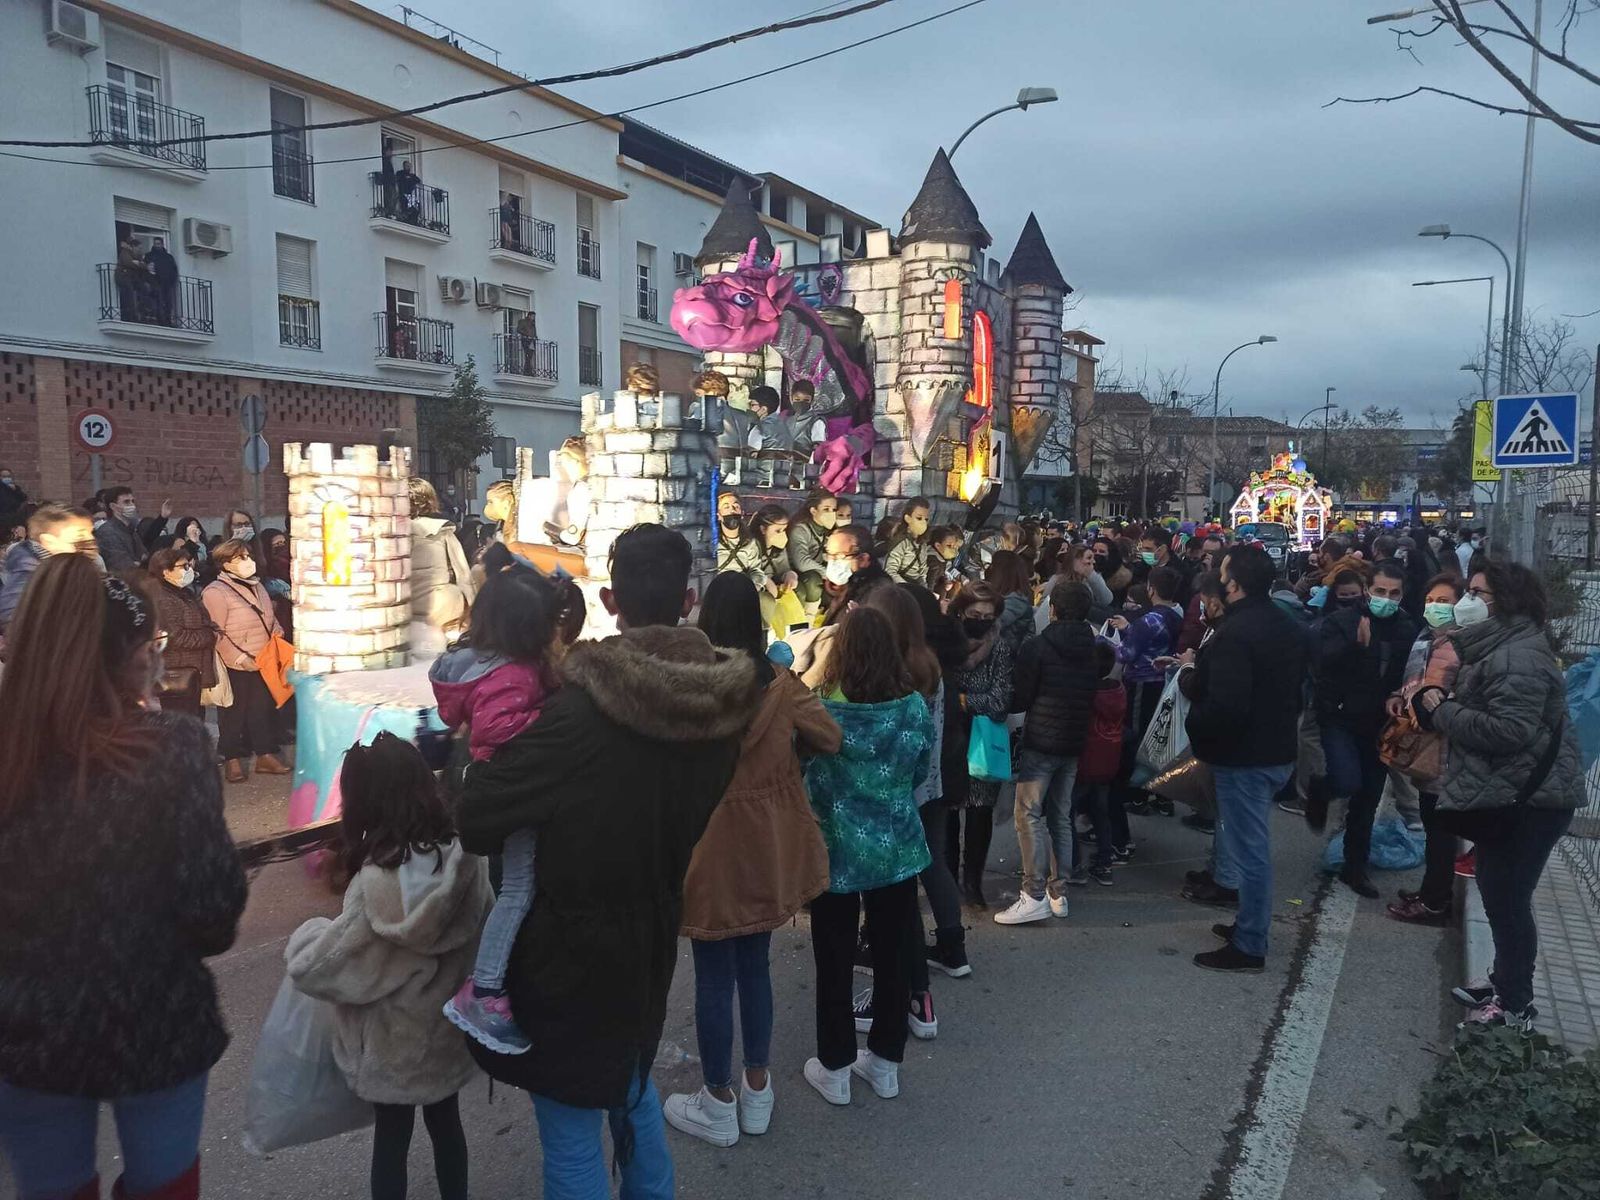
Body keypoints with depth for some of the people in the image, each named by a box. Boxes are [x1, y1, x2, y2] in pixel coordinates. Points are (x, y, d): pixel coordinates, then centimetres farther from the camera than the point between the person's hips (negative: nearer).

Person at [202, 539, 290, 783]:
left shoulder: (257, 587, 13)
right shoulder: (215, 592, -12)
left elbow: (272, 622, 22)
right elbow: (216, 634, -17)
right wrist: (241, 659, -22)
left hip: (263, 664, 7)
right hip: (235, 668, -7)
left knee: (264, 709, 10)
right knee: (234, 713, 5)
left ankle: (265, 755, 20)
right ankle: (233, 760, 16)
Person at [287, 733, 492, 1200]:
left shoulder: (377, 882, -29)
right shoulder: (466, 856, -17)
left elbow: (317, 966, -22)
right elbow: (485, 934, -5)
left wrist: (304, 936, -2)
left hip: (392, 1041, -4)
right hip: (449, 1027, 4)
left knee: (391, 1137, 18)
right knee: (445, 1123, 25)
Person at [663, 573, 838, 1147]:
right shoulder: (780, 683, -6)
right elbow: (830, 738, 0)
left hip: (711, 851, -4)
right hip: (769, 848, 4)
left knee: (714, 976, 9)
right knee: (756, 966, 18)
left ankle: (718, 1105, 22)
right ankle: (757, 1091, 31)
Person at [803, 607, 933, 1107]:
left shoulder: (820, 710, -18)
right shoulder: (914, 708, -9)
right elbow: (920, 772, 5)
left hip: (835, 851, -3)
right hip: (897, 850, 3)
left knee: (834, 962, 11)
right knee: (892, 956, 15)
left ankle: (835, 1068, 24)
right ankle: (885, 1063, 29)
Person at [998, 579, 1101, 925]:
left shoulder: (1037, 646, -11)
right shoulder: (1094, 649, 5)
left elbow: (1020, 699, -9)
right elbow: (1094, 698, 12)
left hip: (1040, 742, -6)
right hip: (1074, 744, 6)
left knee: (1029, 817, -2)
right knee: (1061, 818, 13)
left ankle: (1035, 897, -5)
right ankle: (1059, 893, 16)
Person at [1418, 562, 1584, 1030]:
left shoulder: (1518, 658, -21)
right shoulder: (1499, 647, 14)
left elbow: (1508, 728, -29)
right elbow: (1482, 710, 19)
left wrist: (1442, 713, -18)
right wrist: (1443, 700, 0)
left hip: (1529, 799, -11)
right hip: (1509, 794, 11)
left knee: (1507, 900, -2)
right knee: (1499, 894, 19)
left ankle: (1516, 1006, 10)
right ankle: (1505, 986, 33)